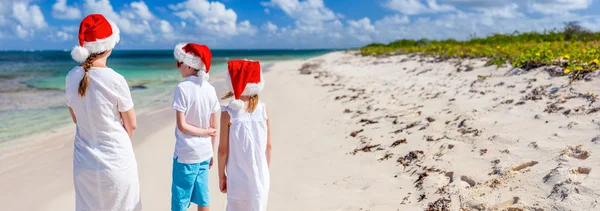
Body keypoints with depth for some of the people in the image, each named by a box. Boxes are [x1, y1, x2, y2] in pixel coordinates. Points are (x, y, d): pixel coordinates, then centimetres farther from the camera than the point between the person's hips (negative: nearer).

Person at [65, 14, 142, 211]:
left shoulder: (71, 77, -3)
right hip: (116, 161, -5)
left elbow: (77, 119, 10)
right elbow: (131, 125, -7)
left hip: (84, 163, 5)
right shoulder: (115, 80, -18)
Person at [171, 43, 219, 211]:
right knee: (202, 196, 14)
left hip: (186, 154, -5)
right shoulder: (210, 89, 1)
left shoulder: (182, 88, -14)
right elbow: (214, 127, 4)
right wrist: (211, 152, 13)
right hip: (204, 153, 6)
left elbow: (182, 125, -17)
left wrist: (205, 132, -5)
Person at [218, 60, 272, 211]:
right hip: (260, 176, 2)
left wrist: (221, 175, 5)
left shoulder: (228, 113, -12)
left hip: (238, 178, -2)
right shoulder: (263, 110, -4)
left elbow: (223, 149, -8)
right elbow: (269, 146, 2)